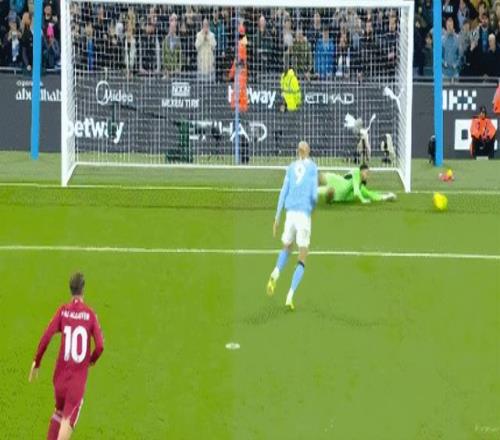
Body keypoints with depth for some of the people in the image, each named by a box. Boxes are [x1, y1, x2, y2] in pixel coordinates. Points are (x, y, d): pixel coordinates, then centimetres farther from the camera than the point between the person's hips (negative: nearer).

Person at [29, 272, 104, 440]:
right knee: (68, 421, -8)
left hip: (61, 374, 3)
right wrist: (92, 360, 14)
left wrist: (36, 363, 3)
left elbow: (46, 337, -9)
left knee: (59, 412, 27)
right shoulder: (90, 315, -3)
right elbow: (100, 346, -8)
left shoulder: (63, 311, 0)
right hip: (79, 378, -3)